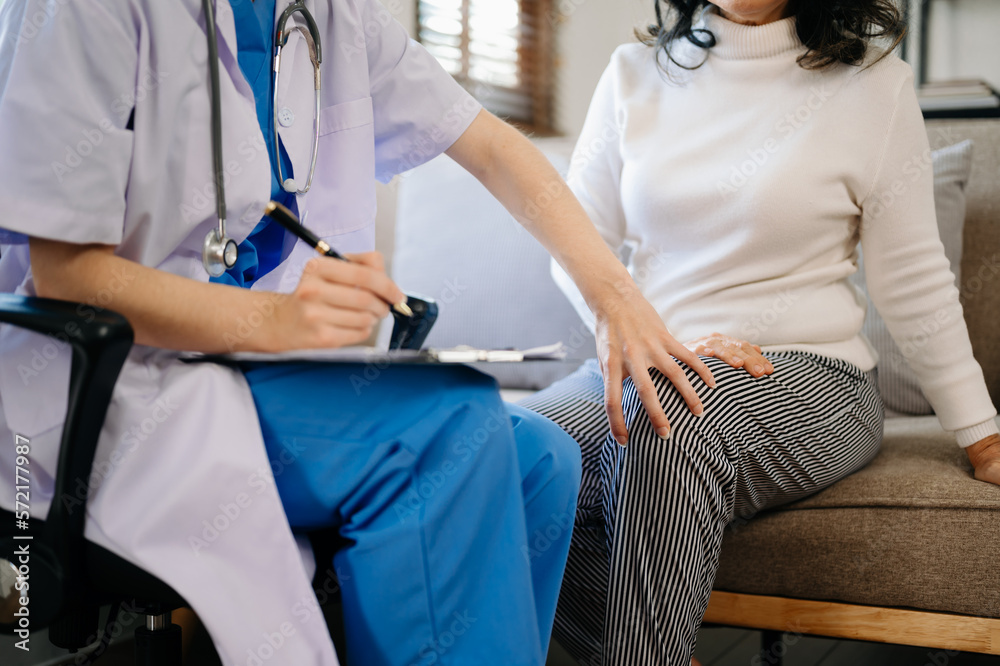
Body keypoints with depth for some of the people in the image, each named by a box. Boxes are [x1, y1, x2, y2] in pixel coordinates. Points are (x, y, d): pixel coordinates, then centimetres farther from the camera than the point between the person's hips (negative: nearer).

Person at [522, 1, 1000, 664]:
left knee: (673, 413, -38)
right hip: (653, 366, 3)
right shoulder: (635, 74, 10)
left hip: (810, 381, -3)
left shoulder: (872, 84, 1)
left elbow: (914, 284, 3)